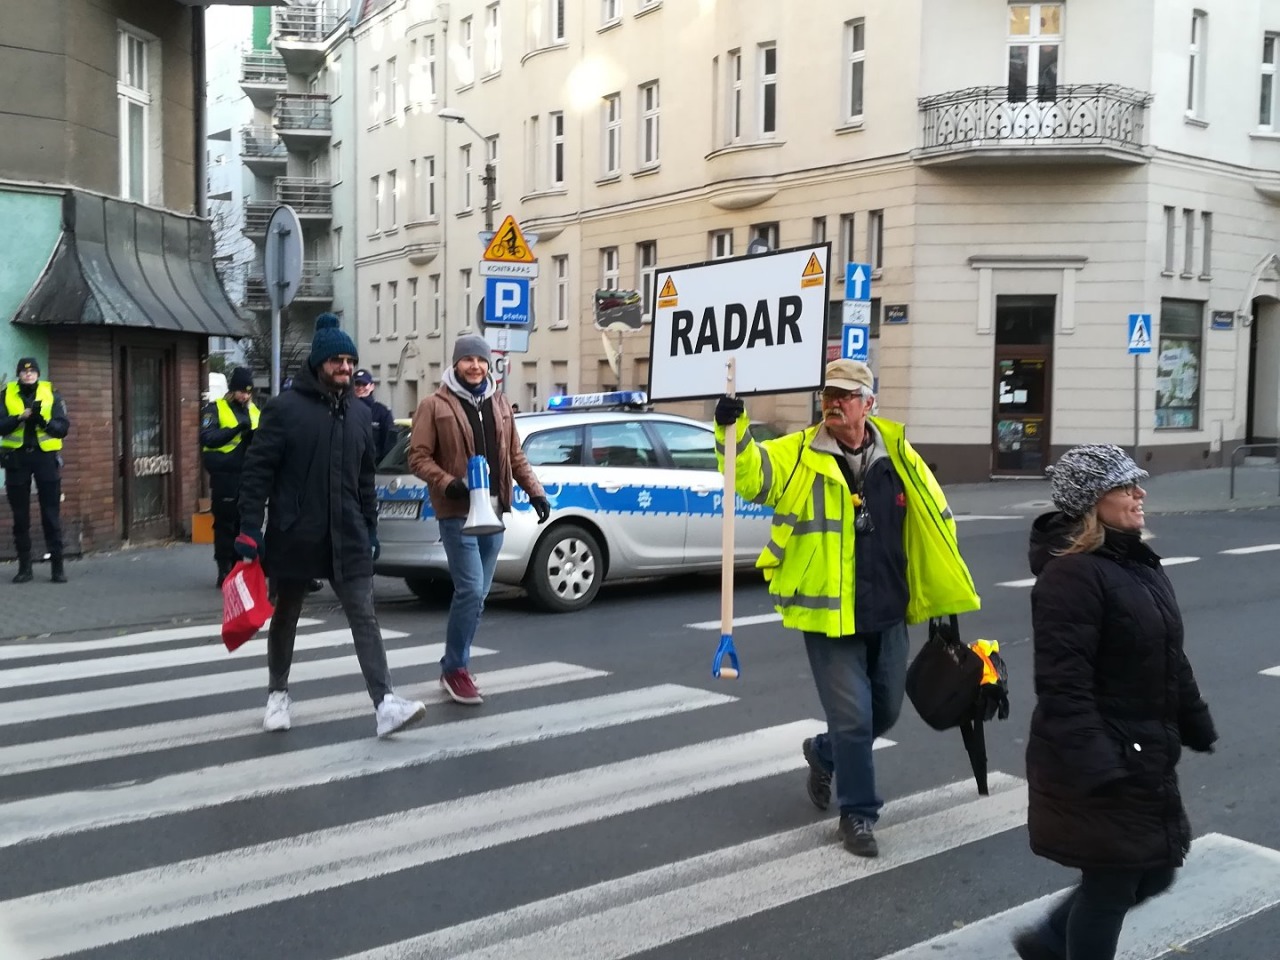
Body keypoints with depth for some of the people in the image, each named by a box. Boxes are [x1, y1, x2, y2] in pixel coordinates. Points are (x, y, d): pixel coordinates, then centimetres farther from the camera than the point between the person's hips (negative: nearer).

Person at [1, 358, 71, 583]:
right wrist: (20, 417, -21)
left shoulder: (51, 395, 3)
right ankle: (24, 568, 14)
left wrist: (43, 420, -21)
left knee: (51, 514, -1)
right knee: (20, 516, 6)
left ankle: (57, 567, 3)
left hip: (45, 456, -1)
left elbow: (63, 428, -4)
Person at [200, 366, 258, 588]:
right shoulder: (215, 409, -2)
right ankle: (224, 571, 6)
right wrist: (237, 428, -23)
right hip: (224, 478, -5)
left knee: (243, 524, 10)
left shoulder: (254, 410, 13)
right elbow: (207, 438, -16)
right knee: (225, 524, 0)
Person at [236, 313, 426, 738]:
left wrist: (371, 527, 15)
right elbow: (257, 471, -10)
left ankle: (385, 704, -9)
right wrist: (249, 528, -16)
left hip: (347, 537, 4)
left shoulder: (359, 413, 9)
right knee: (285, 618, 13)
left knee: (364, 616, -5)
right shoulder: (284, 408, -7)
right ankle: (278, 694, 32)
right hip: (294, 537, -3)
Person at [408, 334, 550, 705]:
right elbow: (418, 457, -6)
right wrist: (448, 484, -21)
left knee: (478, 594, 10)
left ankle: (455, 664, 24)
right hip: (457, 512, -6)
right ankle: (455, 668, 2)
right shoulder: (435, 405, -4)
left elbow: (515, 455, 17)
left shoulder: (499, 404, 13)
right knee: (470, 591, -14)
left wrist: (535, 491, 7)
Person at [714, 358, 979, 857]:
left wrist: (942, 598, 10)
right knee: (853, 718, -1)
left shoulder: (899, 458, 2)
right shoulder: (797, 455, -6)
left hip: (888, 616, 4)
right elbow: (749, 473, -20)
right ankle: (857, 814, 19)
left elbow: (937, 520, 10)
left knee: (885, 712, 18)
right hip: (827, 616, -4)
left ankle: (824, 754, 46)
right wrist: (732, 429, -39)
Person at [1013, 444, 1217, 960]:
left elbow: (1168, 658, 19)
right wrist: (1093, 766, -29)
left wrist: (1195, 724, 22)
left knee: (1153, 871, 19)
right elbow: (1063, 685, -26)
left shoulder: (1139, 562, 10)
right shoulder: (1071, 574, -21)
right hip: (1100, 764, -10)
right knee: (1112, 882, 4)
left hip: (1146, 757, 10)